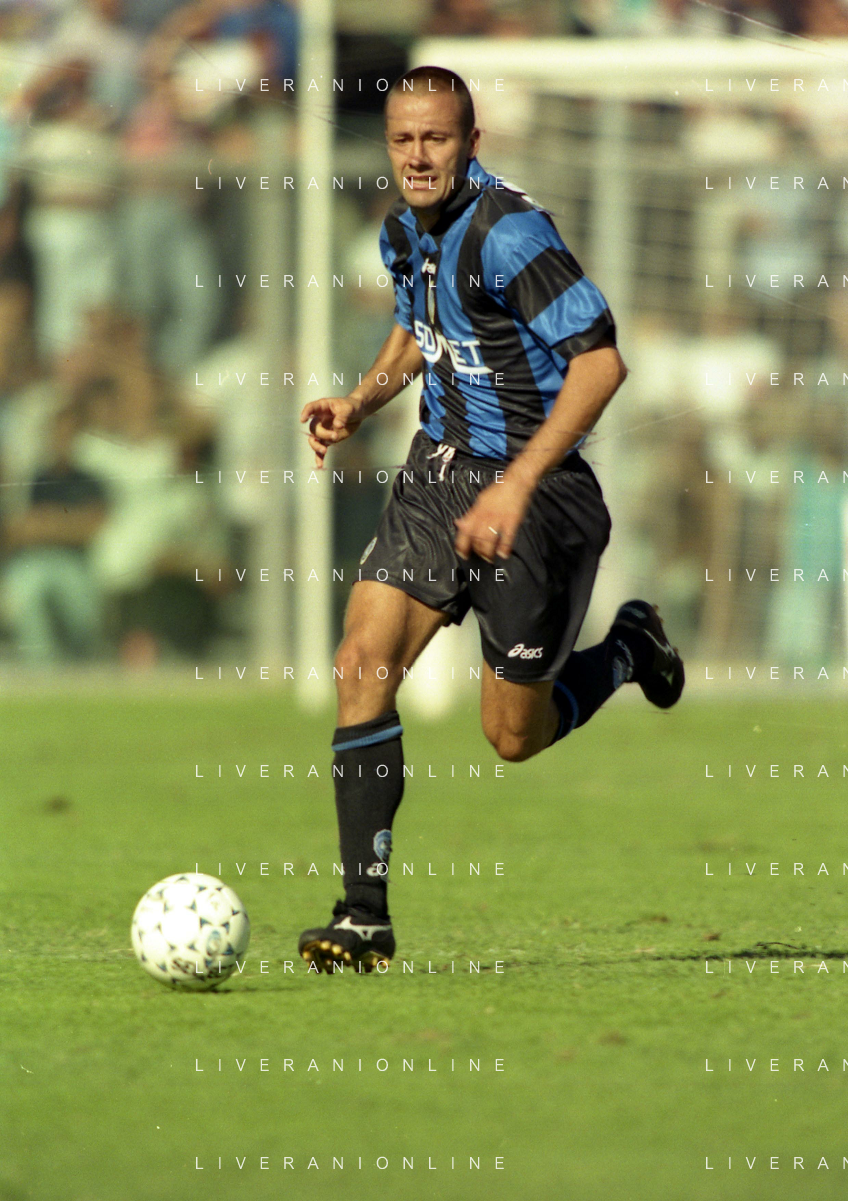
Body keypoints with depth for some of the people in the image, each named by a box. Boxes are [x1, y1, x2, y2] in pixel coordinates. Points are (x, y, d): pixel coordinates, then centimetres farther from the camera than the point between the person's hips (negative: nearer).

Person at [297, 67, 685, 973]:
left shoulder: (509, 233, -22)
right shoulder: (405, 230, 4)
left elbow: (600, 361, -24)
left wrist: (517, 483, -28)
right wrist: (359, 404, 5)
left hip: (535, 493, -7)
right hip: (439, 471, 7)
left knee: (514, 738, 3)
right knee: (363, 662, -12)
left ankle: (628, 650, 35)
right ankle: (364, 915, -9)